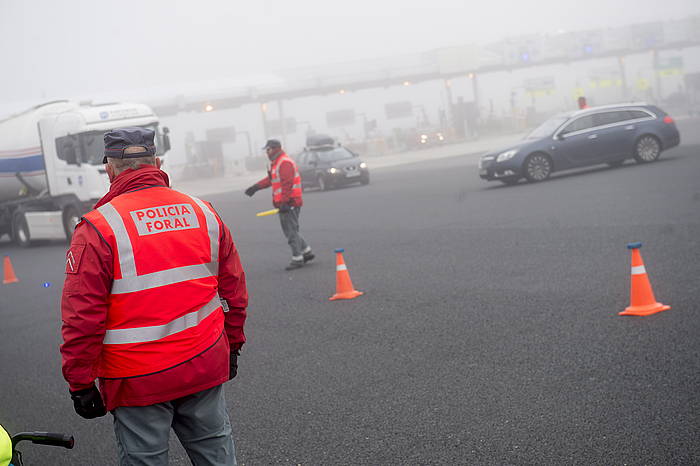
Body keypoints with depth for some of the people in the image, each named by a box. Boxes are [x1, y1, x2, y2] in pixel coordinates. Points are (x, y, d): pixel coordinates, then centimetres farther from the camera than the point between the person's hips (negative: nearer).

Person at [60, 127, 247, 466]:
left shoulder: (97, 228, -12)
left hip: (139, 381, -4)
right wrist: (232, 346, 21)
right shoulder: (203, 212, 3)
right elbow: (233, 289, 10)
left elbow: (81, 317, -14)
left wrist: (80, 383, -5)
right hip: (206, 368, 5)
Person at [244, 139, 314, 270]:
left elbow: (287, 184, -23)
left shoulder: (285, 163, -15)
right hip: (284, 204, 11)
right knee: (290, 231, 15)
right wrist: (256, 187, 25)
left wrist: (284, 203, -27)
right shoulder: (276, 163, 20)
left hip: (289, 204, -11)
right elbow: (270, 179, 29)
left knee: (291, 231, -7)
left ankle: (297, 259, -2)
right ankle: (307, 252, 22)